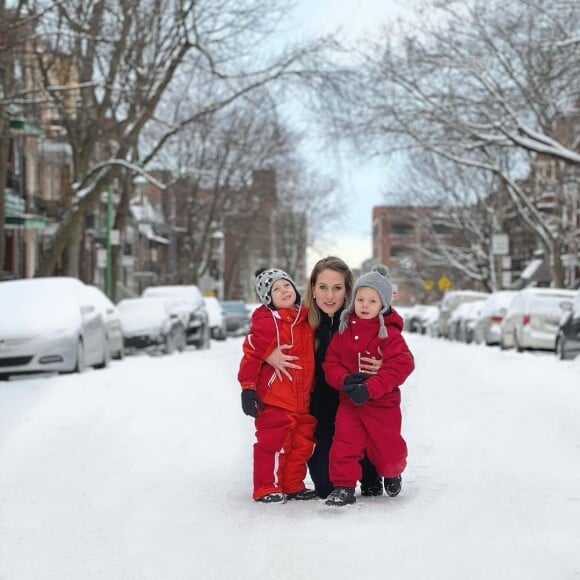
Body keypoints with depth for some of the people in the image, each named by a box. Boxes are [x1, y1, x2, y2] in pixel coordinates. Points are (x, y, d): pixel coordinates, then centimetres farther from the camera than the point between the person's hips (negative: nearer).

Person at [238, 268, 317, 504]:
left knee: (302, 443, 11)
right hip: (274, 398, -7)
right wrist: (248, 387, -17)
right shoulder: (267, 323, -12)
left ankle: (293, 485, 22)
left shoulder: (305, 320, 12)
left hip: (302, 399, 7)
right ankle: (267, 488, 3)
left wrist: (313, 391, 25)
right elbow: (251, 354, -14)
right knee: (274, 441, -6)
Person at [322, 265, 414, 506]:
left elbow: (401, 365, -19)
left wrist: (370, 388, -27)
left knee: (388, 450, 4)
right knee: (344, 443, -7)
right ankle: (344, 485, 5)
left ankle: (392, 473, 36)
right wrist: (344, 380, -20)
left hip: (382, 403, -3)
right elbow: (331, 363, 3)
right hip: (349, 400, 3)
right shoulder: (344, 330, 3)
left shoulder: (389, 333, -10)